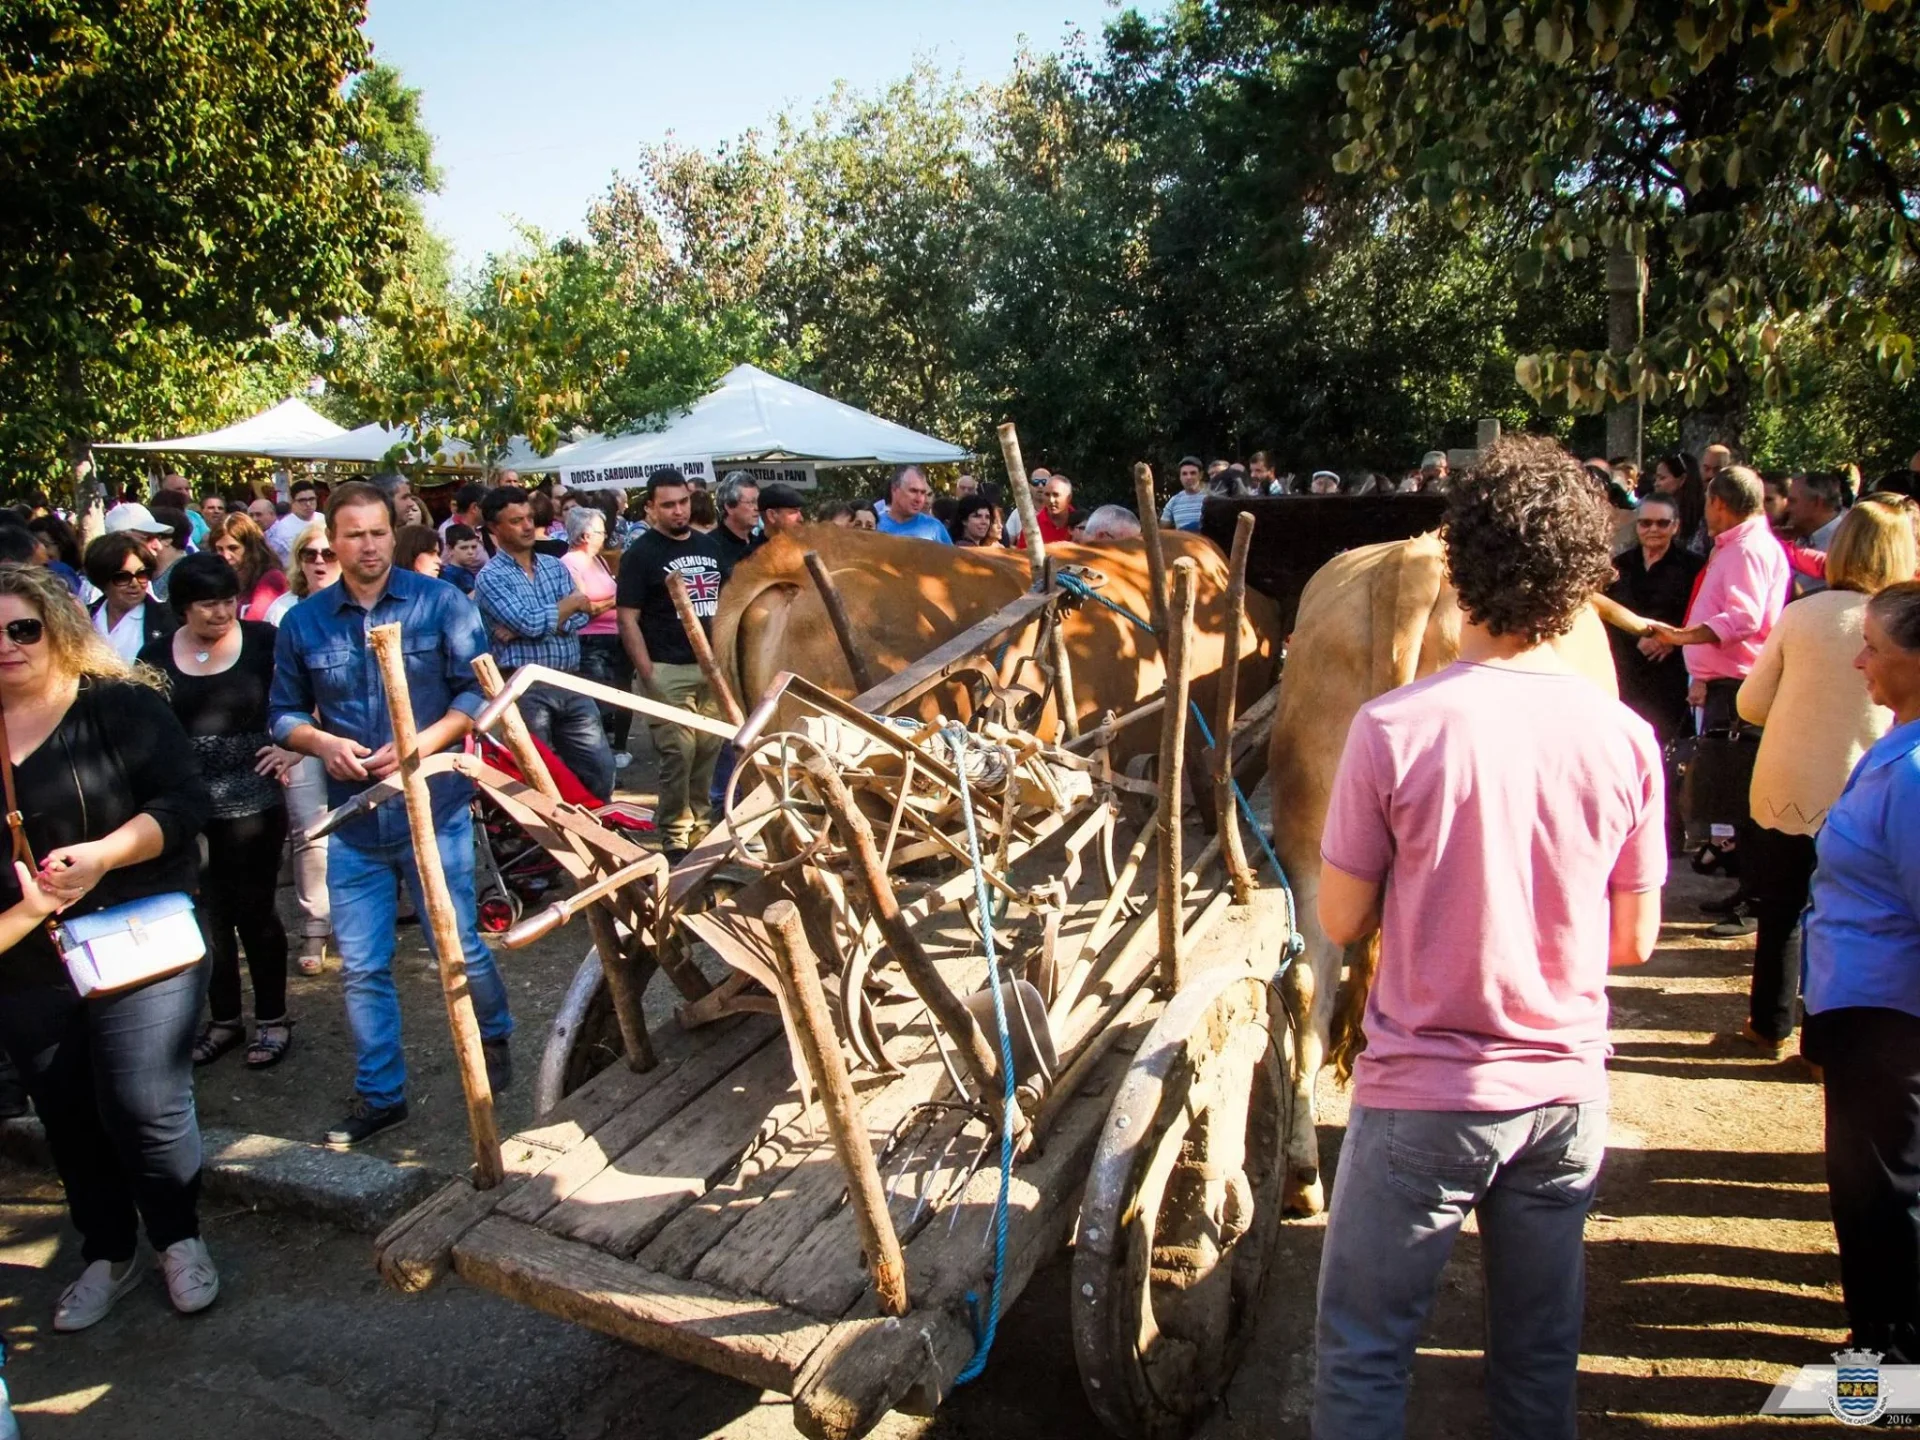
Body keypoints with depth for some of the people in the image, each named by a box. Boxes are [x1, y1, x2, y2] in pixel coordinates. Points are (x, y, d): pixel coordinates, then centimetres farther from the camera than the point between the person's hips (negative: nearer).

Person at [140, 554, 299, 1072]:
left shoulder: (263, 641, -4)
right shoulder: (156, 657, 3)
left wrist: (294, 750, -8)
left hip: (253, 802, -2)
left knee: (253, 910, 4)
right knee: (208, 914, 10)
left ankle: (272, 1019, 19)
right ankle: (223, 1018, 26)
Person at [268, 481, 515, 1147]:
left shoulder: (440, 603, -4)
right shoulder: (303, 623, 4)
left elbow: (478, 690, -5)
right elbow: (283, 714, 11)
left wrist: (422, 744, -17)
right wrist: (322, 743, -9)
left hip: (435, 810, -3)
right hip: (352, 820, 3)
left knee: (459, 948, 6)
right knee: (360, 966, 9)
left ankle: (495, 1038, 34)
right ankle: (379, 1094, 24)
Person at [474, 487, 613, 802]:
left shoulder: (555, 566, 13)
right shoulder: (490, 577, -4)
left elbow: (580, 618, 0)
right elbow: (528, 622, -18)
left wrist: (523, 628, -13)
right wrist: (572, 602, -1)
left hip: (570, 684, 5)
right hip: (525, 689, -5)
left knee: (600, 768, 5)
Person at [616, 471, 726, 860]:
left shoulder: (707, 546, 13)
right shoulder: (641, 554, -5)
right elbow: (627, 619, -9)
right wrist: (647, 674, -16)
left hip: (712, 667, 6)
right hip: (669, 671, -6)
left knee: (708, 751, 10)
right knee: (678, 755, -7)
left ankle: (700, 824, 24)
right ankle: (675, 840, 2)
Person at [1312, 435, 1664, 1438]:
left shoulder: (1395, 727, -17)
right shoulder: (1624, 738, -7)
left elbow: (1341, 921, -9)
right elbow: (1633, 941, 2)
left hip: (1424, 1094, -4)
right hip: (1565, 1089, 4)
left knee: (1363, 1352, 12)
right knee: (1542, 1353, 21)